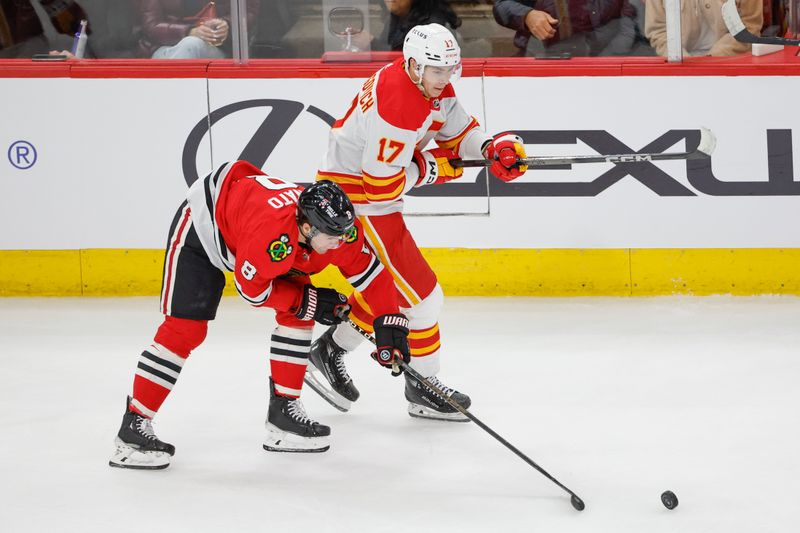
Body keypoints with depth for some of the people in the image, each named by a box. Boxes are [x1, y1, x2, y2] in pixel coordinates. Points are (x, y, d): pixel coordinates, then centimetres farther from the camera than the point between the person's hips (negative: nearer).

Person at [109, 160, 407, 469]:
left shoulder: (338, 228, -23)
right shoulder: (271, 233, -43)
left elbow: (371, 272, -8)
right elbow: (252, 288, -27)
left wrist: (390, 322, -14)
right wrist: (307, 301, -21)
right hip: (200, 225, -8)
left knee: (297, 314, -3)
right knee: (185, 328, -16)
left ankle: (283, 410, 7)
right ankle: (134, 425, -12)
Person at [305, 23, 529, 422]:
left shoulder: (433, 86, 1)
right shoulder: (399, 105, -29)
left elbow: (457, 130, 14)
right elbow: (382, 186, -27)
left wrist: (493, 147, -7)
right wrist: (432, 168, -14)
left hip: (372, 195, 10)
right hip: (356, 196, -10)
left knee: (387, 287, 21)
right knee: (420, 293, -5)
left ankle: (328, 352, 33)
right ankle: (423, 387, 6)